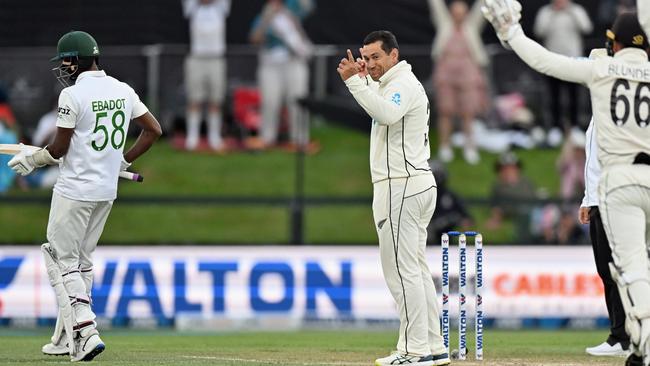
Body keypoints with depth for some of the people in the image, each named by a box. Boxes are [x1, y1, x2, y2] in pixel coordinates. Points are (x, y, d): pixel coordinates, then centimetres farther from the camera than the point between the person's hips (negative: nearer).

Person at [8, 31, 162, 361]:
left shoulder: (73, 95, -15)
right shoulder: (123, 91, 5)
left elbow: (59, 149, -12)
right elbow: (153, 130, 11)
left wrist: (31, 159, 7)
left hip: (74, 191, -7)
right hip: (107, 190, 7)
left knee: (64, 261, -2)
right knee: (81, 262, 16)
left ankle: (86, 332, -16)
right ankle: (67, 339, 19)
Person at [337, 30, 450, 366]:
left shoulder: (403, 84, -13)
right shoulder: (390, 85, 21)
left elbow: (386, 113, -33)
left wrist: (354, 82, -36)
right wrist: (363, 78, 20)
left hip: (400, 187, -11)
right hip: (418, 185, 11)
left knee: (402, 269, -11)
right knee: (416, 268, 13)